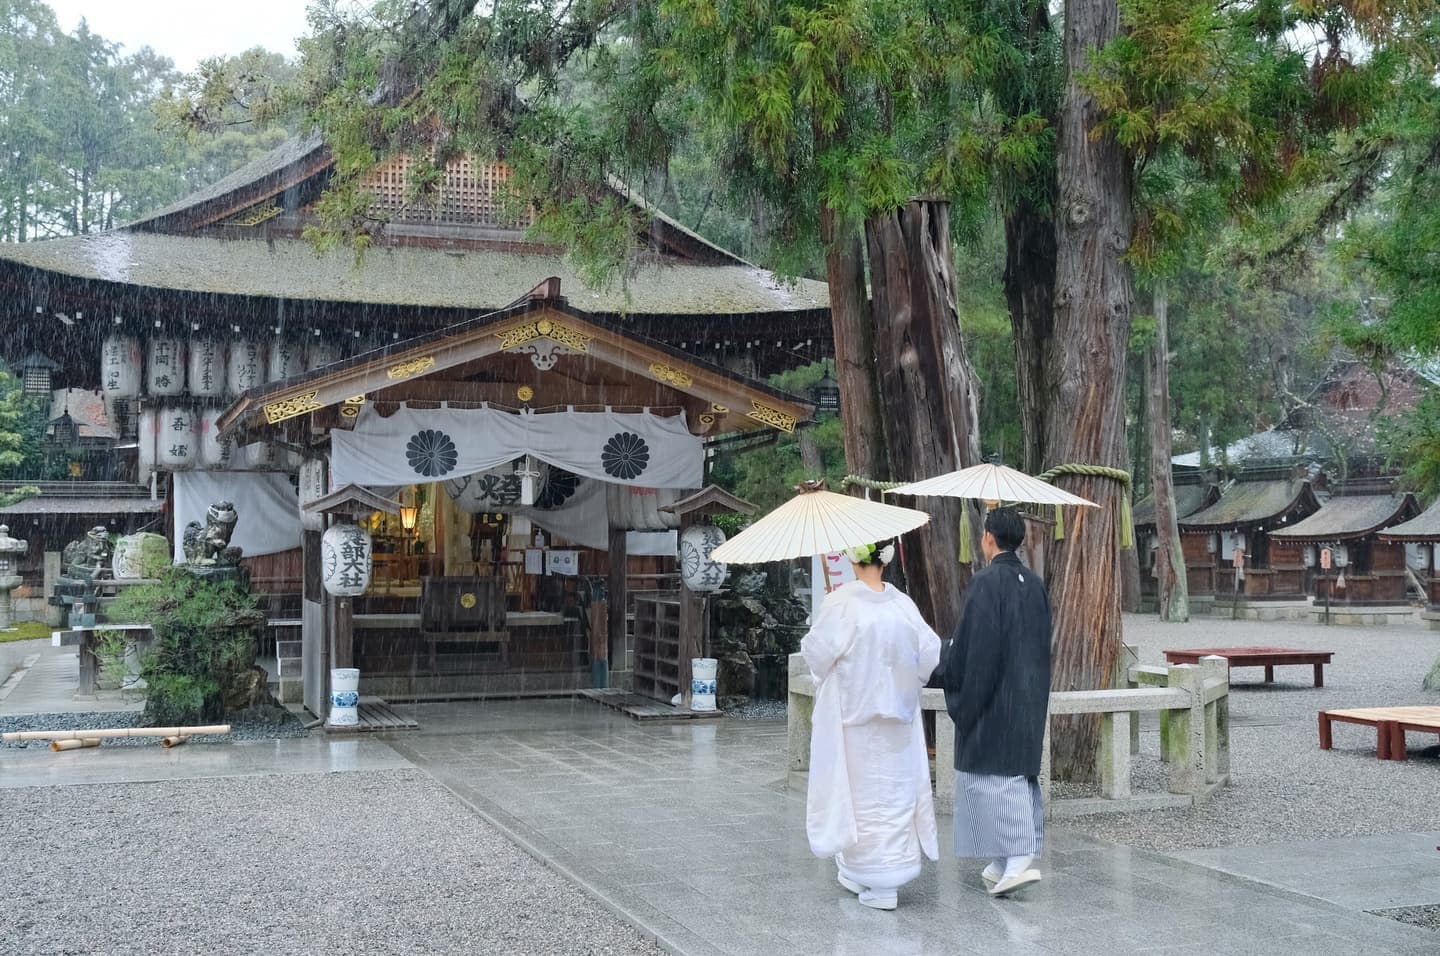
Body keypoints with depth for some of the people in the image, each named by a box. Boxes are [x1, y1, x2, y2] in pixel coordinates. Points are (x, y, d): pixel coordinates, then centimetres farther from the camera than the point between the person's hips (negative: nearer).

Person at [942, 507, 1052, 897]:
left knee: (991, 776, -4)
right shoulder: (1035, 584, 7)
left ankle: (1015, 862, -13)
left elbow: (972, 645, -18)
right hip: (1031, 696, 7)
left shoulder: (986, 583, -16)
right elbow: (1043, 643, 14)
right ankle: (1018, 857, 18)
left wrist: (954, 685, -7)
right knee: (1021, 773, 13)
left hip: (993, 699, -7)